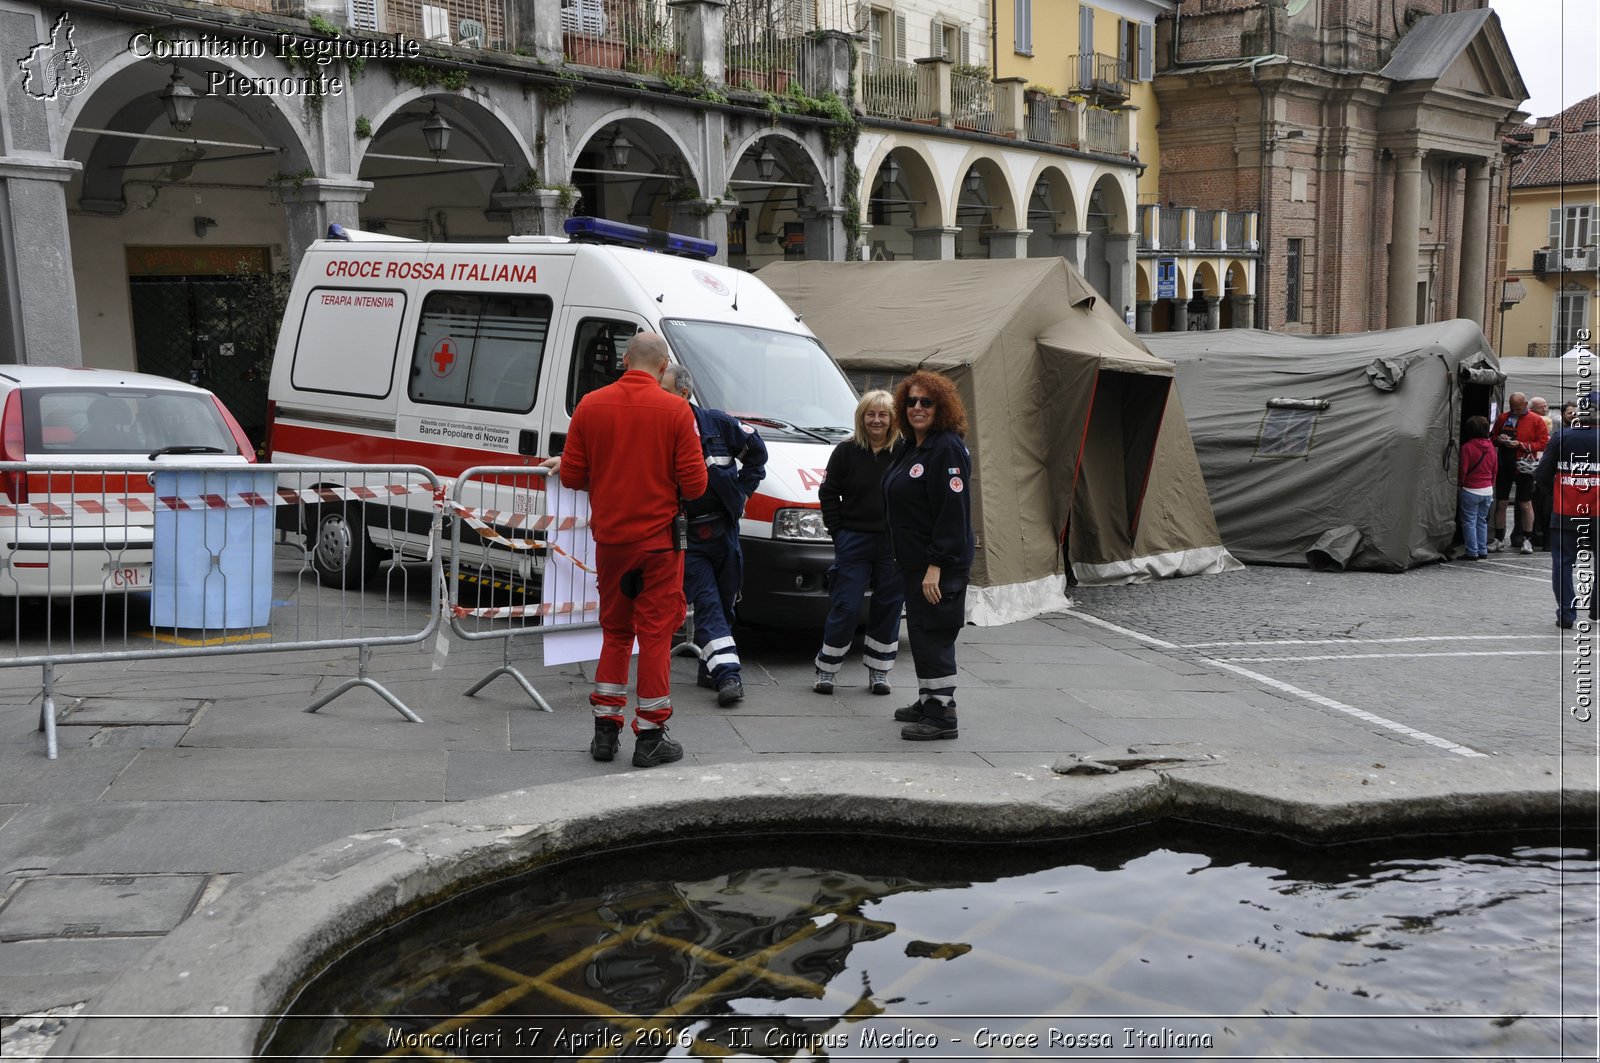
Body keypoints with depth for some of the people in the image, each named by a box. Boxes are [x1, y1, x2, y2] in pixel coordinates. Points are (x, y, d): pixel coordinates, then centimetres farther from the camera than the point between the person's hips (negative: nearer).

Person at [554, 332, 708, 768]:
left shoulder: (591, 405, -2)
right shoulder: (675, 410, -10)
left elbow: (573, 477, 0)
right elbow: (694, 485, -10)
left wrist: (561, 465, 23)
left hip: (609, 539, 3)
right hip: (659, 540, -3)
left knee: (615, 632, 16)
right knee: (656, 634, 4)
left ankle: (605, 731, 20)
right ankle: (650, 738, 9)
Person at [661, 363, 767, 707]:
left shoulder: (716, 423, -4)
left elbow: (756, 450, 8)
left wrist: (742, 490, 2)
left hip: (724, 527, 2)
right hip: (687, 535, -1)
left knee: (723, 603, 9)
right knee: (708, 603, -10)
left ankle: (710, 670, 23)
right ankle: (728, 674, -15)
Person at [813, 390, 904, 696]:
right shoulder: (846, 452, 0)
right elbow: (828, 494, 4)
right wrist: (838, 533, -2)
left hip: (894, 545, 1)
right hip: (854, 542, -1)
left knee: (888, 608, 7)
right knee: (845, 607, 0)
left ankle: (878, 672, 20)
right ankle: (825, 671, 12)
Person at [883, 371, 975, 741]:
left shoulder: (947, 449, -15)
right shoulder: (911, 447, 15)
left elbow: (953, 511, -21)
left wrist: (936, 565, -25)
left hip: (940, 564, -10)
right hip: (914, 560, 10)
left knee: (932, 634, -7)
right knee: (921, 633, 17)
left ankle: (942, 715, -1)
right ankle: (927, 702, 28)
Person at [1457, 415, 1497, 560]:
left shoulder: (1467, 447, -16)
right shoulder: (1491, 446, 3)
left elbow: (1463, 470, -14)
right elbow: (1495, 468, 11)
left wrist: (1460, 484, 2)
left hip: (1471, 490, -6)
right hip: (1487, 490, 6)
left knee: (1469, 521, 1)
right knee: (1482, 521, 15)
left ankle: (1472, 552, 0)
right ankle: (1483, 550, 17)